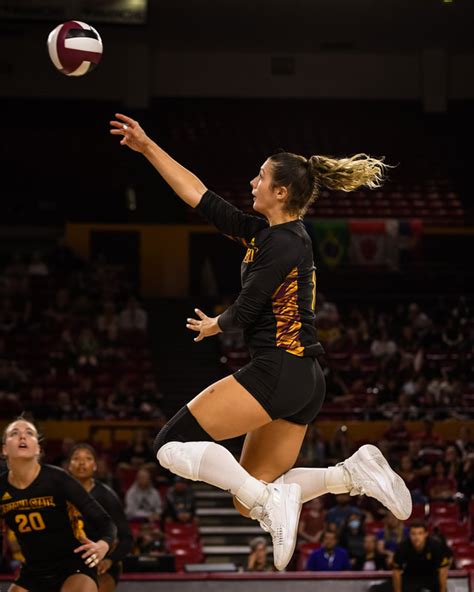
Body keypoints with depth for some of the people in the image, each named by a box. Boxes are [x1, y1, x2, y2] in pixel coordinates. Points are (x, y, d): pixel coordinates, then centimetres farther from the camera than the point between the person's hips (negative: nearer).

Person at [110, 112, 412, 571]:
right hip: (304, 382, 10)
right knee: (248, 500, 11)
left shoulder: (284, 242, -12)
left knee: (172, 445, -5)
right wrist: (148, 148, 20)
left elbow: (246, 310, -12)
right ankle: (354, 473, 0)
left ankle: (269, 502, -16)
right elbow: (200, 198, 18)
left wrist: (213, 326, 11)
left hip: (278, 371, -10)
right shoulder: (263, 232, 15)